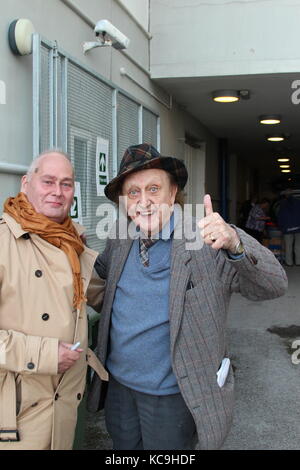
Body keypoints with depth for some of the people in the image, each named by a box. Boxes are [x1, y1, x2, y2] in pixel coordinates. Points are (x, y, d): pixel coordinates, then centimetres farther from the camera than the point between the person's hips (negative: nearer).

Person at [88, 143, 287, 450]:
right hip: (118, 384, 5)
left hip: (173, 394, -4)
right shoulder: (120, 237, -2)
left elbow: (274, 286, -25)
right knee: (123, 447, 23)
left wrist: (234, 244, -42)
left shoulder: (207, 240, -19)